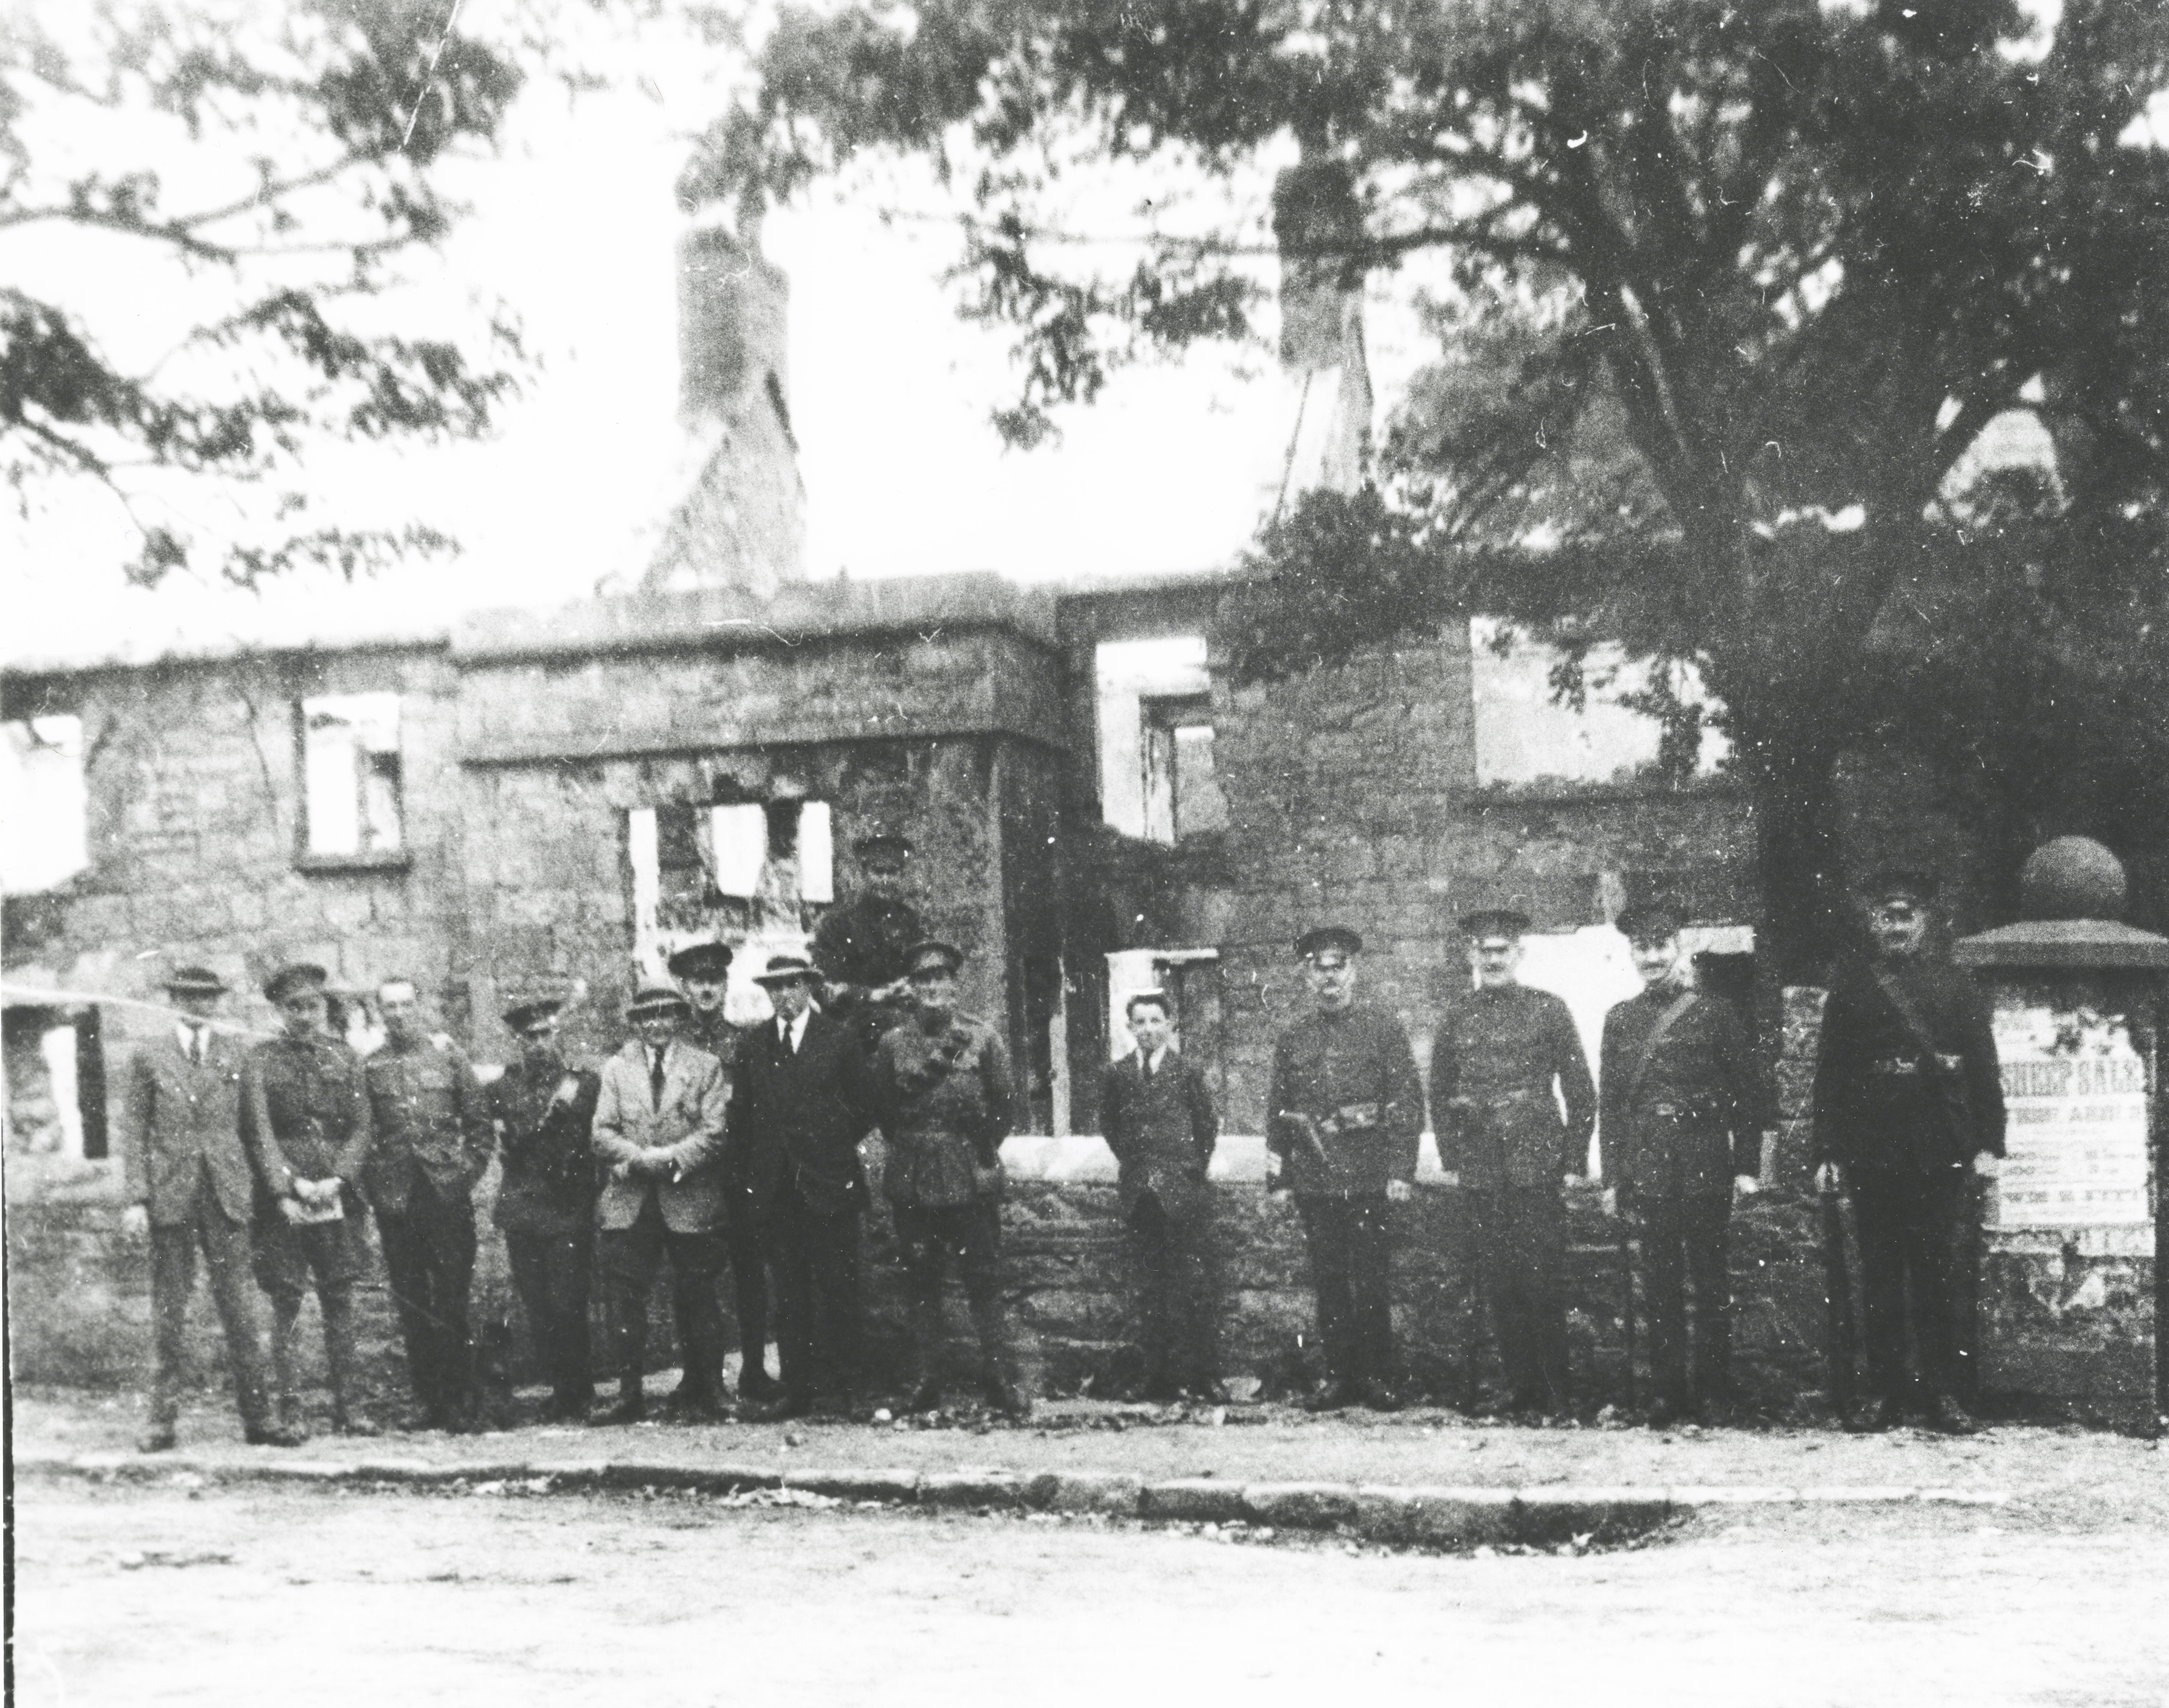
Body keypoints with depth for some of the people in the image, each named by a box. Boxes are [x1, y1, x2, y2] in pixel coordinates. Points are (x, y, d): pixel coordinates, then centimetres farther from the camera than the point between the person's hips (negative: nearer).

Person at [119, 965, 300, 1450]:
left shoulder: (235, 1055, 10)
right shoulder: (149, 1057, 5)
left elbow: (254, 1127, 12)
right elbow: (133, 1132, 3)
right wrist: (137, 1198, -5)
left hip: (227, 1194, 1)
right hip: (170, 1198, -1)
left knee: (239, 1306, 1)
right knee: (169, 1311, 3)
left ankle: (258, 1416, 5)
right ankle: (163, 1419, 10)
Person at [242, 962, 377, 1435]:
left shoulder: (344, 1058, 11)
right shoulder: (260, 1060, 2)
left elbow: (361, 1130, 7)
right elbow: (259, 1133, -5)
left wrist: (336, 1180, -8)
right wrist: (290, 1187, -15)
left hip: (338, 1197, 2)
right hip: (282, 1199, -2)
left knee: (340, 1302, 4)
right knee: (286, 1304, -1)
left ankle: (349, 1408, 7)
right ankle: (289, 1411, 3)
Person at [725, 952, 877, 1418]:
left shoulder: (840, 1039, 2)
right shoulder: (751, 1046, 10)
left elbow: (864, 1108, 6)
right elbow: (739, 1118, 12)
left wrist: (835, 1150, 4)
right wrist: (738, 1179, 7)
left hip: (829, 1185, -3)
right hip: (774, 1188, 3)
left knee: (835, 1290, -1)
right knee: (789, 1293, 6)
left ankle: (835, 1391, 3)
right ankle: (796, 1389, 10)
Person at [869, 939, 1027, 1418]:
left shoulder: (983, 1038, 0)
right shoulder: (893, 1044, 3)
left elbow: (1005, 1102, 3)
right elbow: (883, 1108, 8)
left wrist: (984, 1154, 4)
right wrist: (909, 1151, 4)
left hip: (972, 1178, -2)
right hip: (912, 1181, 2)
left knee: (985, 1279, 0)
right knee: (921, 1282, 7)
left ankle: (999, 1377, 7)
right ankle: (924, 1382, 13)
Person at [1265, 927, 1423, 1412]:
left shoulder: (1383, 1029, 2)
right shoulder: (1292, 1039, 11)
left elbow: (1409, 1103, -2)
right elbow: (1276, 1113, 14)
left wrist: (1401, 1171, -9)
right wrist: (1276, 1177, 8)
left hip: (1369, 1178, -3)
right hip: (1314, 1180, 3)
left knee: (1372, 1282, -1)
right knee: (1328, 1284, 6)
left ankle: (1376, 1377, 9)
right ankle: (1339, 1377, 14)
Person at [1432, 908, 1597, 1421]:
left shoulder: (1549, 1010, 2)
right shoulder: (1455, 1018, 9)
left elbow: (1580, 1091, 3)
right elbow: (1441, 1094, 14)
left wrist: (1575, 1161, -2)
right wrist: (1452, 1160, 6)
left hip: (1537, 1163, -3)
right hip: (1482, 1171, 3)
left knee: (1543, 1279, -4)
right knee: (1499, 1283, 5)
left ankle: (1554, 1393, 4)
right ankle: (1521, 1391, 12)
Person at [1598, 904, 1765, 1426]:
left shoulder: (1715, 1013, 3)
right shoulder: (1620, 1019, 10)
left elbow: (1744, 1094, 3)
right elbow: (1610, 1102, 10)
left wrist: (1747, 1166, -3)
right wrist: (1612, 1176, 5)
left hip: (1705, 1171, -2)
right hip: (1646, 1171, 2)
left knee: (1710, 1282, 3)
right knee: (1660, 1285, 4)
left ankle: (1714, 1390, 12)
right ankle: (1668, 1389, 11)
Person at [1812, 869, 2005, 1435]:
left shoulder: (1956, 986, 9)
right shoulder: (1849, 989, 8)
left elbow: (1984, 1068, 6)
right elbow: (1830, 1073, 6)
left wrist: (1988, 1144, -2)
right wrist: (1827, 1153, -1)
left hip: (1942, 1153, 0)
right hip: (1873, 1151, 0)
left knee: (1938, 1274, 2)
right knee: (1879, 1277, 3)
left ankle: (1941, 1393, 9)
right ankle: (1886, 1392, 9)